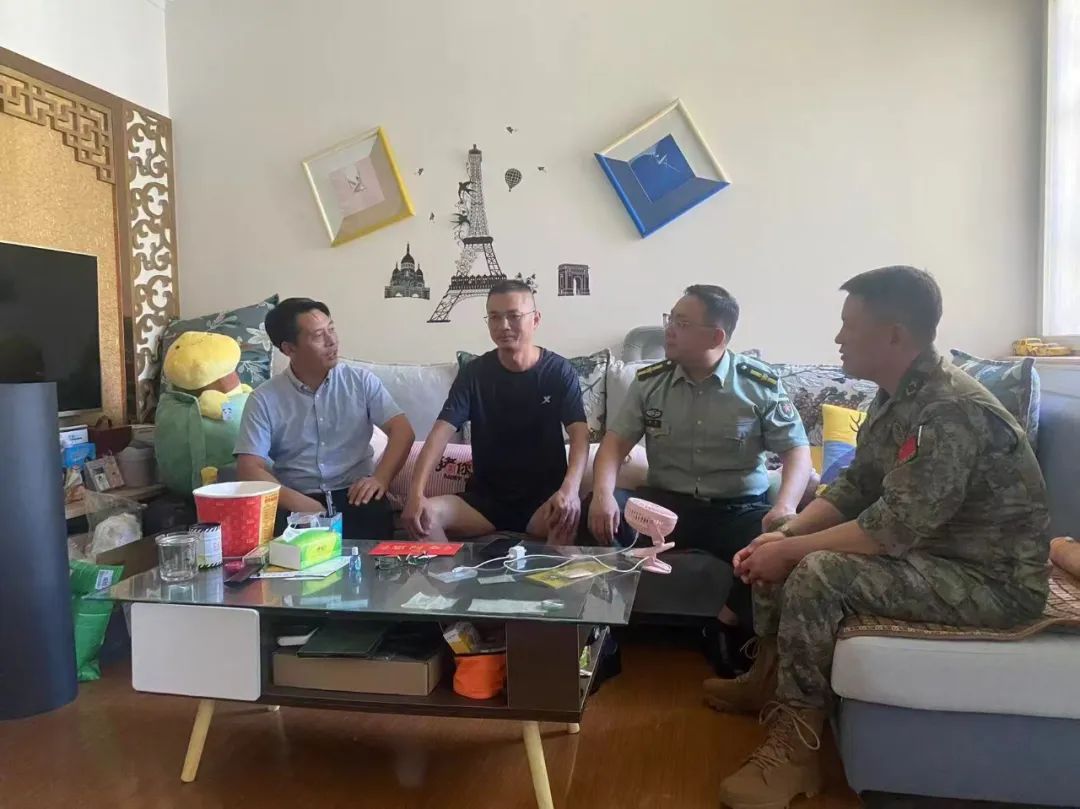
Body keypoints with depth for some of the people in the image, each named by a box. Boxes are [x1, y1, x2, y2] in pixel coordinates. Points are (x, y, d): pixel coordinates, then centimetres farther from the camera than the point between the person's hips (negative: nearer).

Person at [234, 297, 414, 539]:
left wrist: (380, 478, -18)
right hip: (296, 501, -1)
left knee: (373, 524, -31)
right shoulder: (264, 399, 1)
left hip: (354, 494, 1)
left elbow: (402, 431, 0)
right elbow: (249, 468, -5)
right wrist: (300, 503, -20)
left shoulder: (362, 381, 6)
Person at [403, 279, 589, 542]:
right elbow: (441, 432, -12)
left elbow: (580, 434, -17)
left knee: (570, 515, -35)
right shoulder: (473, 373, -1)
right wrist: (416, 492, -29)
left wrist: (570, 489, -38)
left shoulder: (559, 371, -5)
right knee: (426, 514, -24)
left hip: (542, 496, -2)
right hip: (485, 496, 2)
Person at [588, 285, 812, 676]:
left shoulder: (761, 385, -4)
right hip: (666, 504, 2)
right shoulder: (648, 380, 3)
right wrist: (603, 493, -21)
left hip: (739, 509, -1)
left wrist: (785, 506, -28)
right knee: (595, 520, -24)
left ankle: (728, 626, -7)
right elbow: (616, 441, 1)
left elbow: (797, 450, -6)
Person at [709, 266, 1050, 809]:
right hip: (925, 546, 10)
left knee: (818, 573, -28)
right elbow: (854, 488, 6)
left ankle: (795, 746, -14)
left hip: (993, 579, -10)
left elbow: (891, 529, -32)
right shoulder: (897, 397, 2)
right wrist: (786, 535, -7)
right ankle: (768, 678, 20)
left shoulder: (952, 412, -28)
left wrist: (791, 552, -21)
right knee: (776, 550, 6)